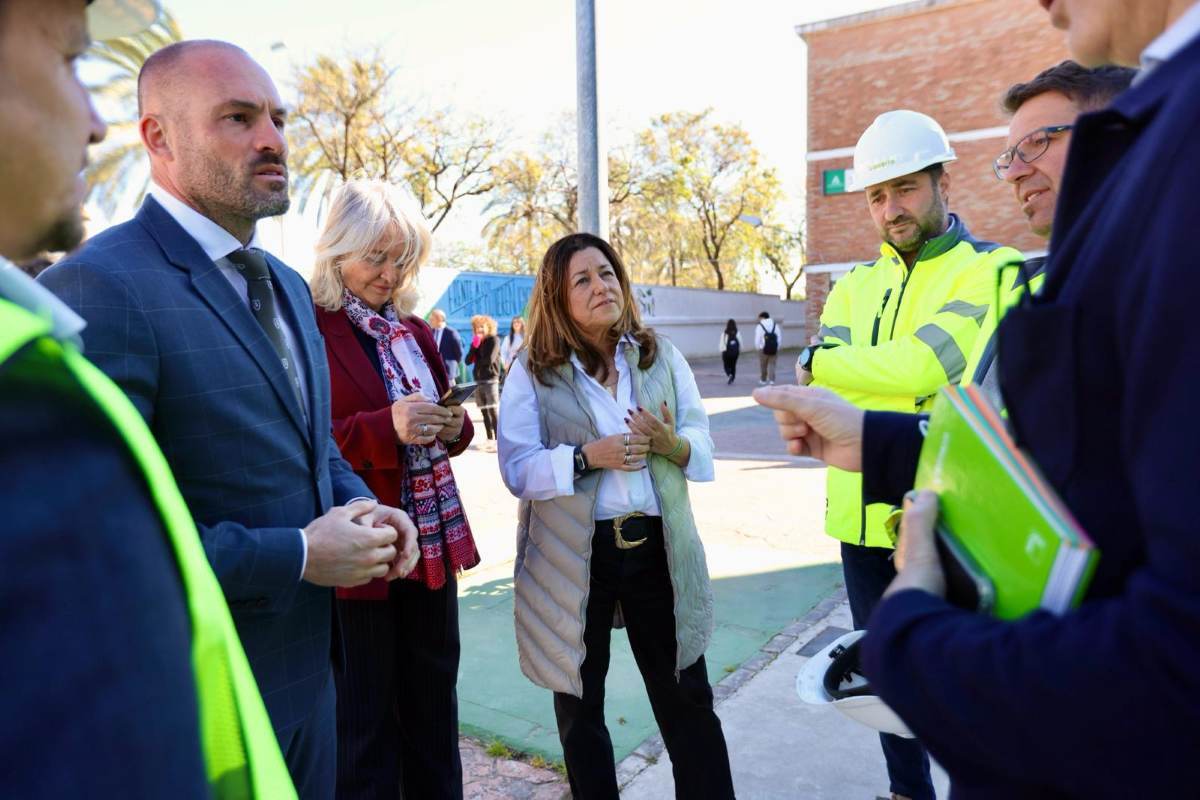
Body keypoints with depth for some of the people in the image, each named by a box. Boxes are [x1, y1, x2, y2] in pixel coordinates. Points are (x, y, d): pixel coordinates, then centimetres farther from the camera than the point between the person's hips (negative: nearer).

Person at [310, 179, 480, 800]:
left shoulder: (415, 330, 11)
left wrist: (454, 427, -4)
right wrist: (384, 427, -25)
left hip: (434, 545, 7)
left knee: (434, 709, 20)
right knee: (364, 724, 10)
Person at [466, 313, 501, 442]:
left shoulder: (494, 340, -2)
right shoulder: (476, 342, 16)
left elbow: (490, 359, -14)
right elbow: (468, 360, 7)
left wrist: (477, 361, 2)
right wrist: (474, 347, -6)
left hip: (491, 380, -7)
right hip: (479, 380, 7)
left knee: (493, 410, -11)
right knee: (484, 411, 9)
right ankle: (490, 439, 15)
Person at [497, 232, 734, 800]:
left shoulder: (661, 356, 3)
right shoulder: (533, 371, -5)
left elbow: (703, 445, 3)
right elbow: (517, 469, -10)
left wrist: (671, 444, -18)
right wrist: (587, 456, -23)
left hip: (657, 545, 2)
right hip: (572, 556, -1)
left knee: (687, 696, 13)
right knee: (579, 702, 17)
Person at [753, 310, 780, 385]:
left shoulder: (759, 326, -3)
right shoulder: (776, 325, 6)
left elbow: (757, 339, -6)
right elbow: (780, 338, 5)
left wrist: (758, 348, 6)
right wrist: (778, 347, 12)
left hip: (763, 350, -2)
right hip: (774, 349, 2)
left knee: (763, 365, 11)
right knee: (772, 365, 7)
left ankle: (763, 380, 22)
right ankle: (771, 380, -3)